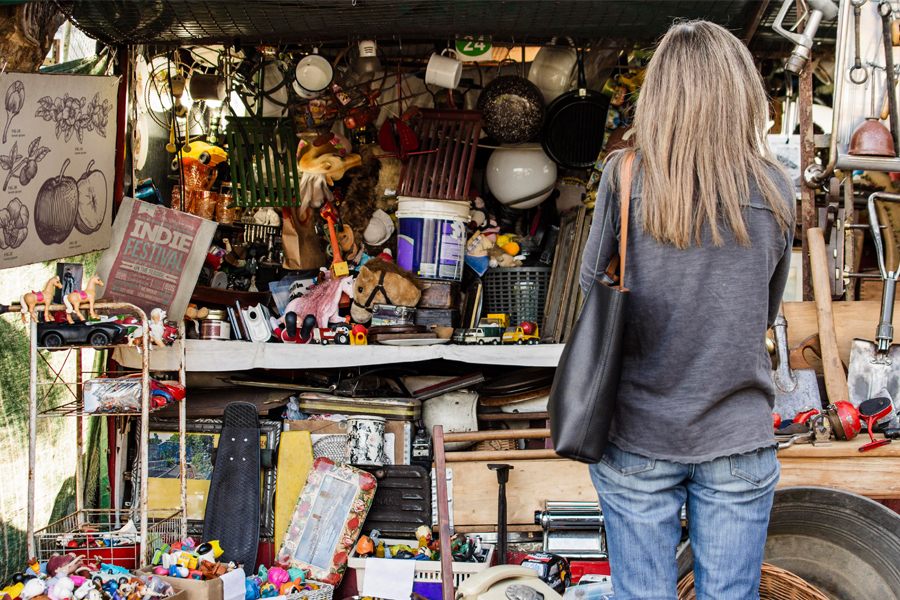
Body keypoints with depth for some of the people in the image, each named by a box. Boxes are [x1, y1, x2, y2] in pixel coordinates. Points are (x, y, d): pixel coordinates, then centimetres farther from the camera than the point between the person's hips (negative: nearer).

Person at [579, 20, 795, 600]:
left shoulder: (625, 177, -8)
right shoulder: (775, 190, -3)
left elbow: (592, 285, 1)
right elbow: (767, 312, 5)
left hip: (638, 439, -1)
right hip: (739, 442, 1)